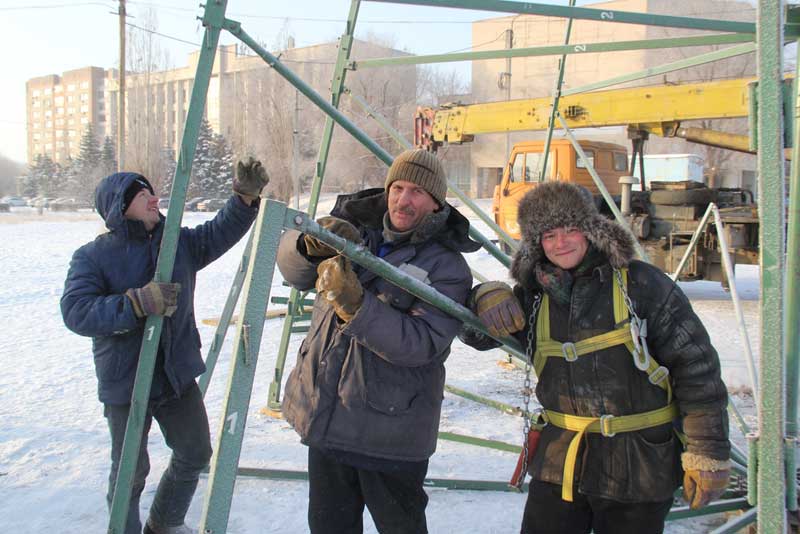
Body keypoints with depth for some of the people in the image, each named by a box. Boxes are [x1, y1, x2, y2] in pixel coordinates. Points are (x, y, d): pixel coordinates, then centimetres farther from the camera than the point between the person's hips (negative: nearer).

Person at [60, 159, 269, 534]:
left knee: (195, 454, 18)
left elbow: (220, 233, 6)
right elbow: (76, 311, -23)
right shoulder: (91, 257, -12)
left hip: (178, 375, 6)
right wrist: (138, 302, -34)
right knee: (130, 472, 6)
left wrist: (245, 197, -13)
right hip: (126, 384, -5)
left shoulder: (179, 242, 3)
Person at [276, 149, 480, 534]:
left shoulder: (447, 266, -12)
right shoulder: (355, 223, 3)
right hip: (325, 415, 5)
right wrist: (312, 245, -23)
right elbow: (291, 264, 1)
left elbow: (422, 343, -23)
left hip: (390, 429, -4)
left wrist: (356, 304, -33)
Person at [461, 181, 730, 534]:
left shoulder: (640, 283, -11)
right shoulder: (535, 297, 2)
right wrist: (485, 296, -12)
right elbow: (475, 333, 11)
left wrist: (709, 456, -10)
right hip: (560, 462, 4)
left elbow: (695, 368, -10)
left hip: (637, 466, -3)